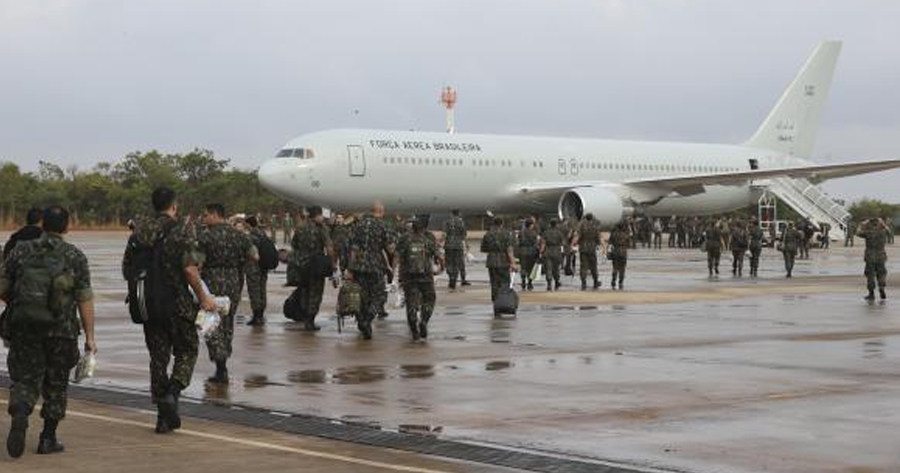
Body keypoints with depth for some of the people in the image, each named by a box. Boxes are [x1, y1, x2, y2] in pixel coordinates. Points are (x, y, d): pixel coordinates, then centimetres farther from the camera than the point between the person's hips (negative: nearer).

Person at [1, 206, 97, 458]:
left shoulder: (21, 250, 3)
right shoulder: (75, 256, -1)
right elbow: (85, 300, -4)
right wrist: (89, 336, 0)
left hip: (24, 326, 1)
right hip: (61, 330, -1)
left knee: (24, 379, 5)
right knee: (55, 384, 13)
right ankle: (48, 439, 16)